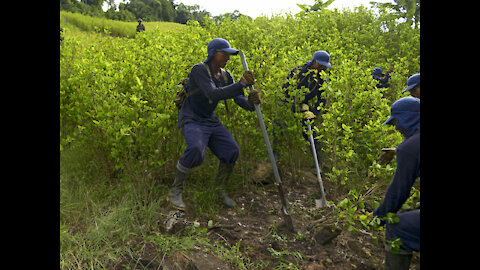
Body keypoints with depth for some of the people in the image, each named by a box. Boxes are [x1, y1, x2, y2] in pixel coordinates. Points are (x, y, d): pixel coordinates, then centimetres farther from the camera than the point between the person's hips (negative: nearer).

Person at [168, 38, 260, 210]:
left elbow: (238, 98, -4)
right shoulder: (199, 69, -17)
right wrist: (241, 83, -39)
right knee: (196, 149, -35)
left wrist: (249, 102, -27)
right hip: (191, 120, -7)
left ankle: (220, 191, 14)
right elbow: (213, 94, -32)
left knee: (232, 151, -8)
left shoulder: (225, 76, 5)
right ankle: (175, 191, -13)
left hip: (210, 121, 7)